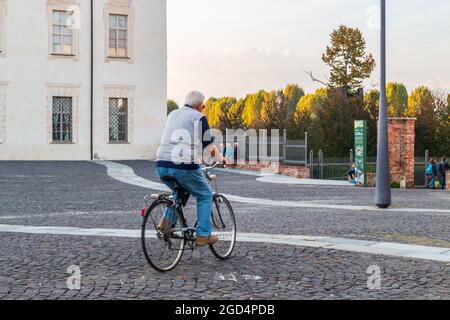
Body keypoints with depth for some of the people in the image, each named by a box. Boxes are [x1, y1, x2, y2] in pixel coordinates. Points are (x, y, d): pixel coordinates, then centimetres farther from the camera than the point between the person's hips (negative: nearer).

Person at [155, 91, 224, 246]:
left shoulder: (172, 114, 22)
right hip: (184, 166, -6)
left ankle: (168, 221, 15)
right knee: (205, 195, 15)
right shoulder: (199, 118, 3)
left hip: (161, 165, 6)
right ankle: (203, 235, 9)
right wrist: (221, 158, 24)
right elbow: (209, 147, 3)